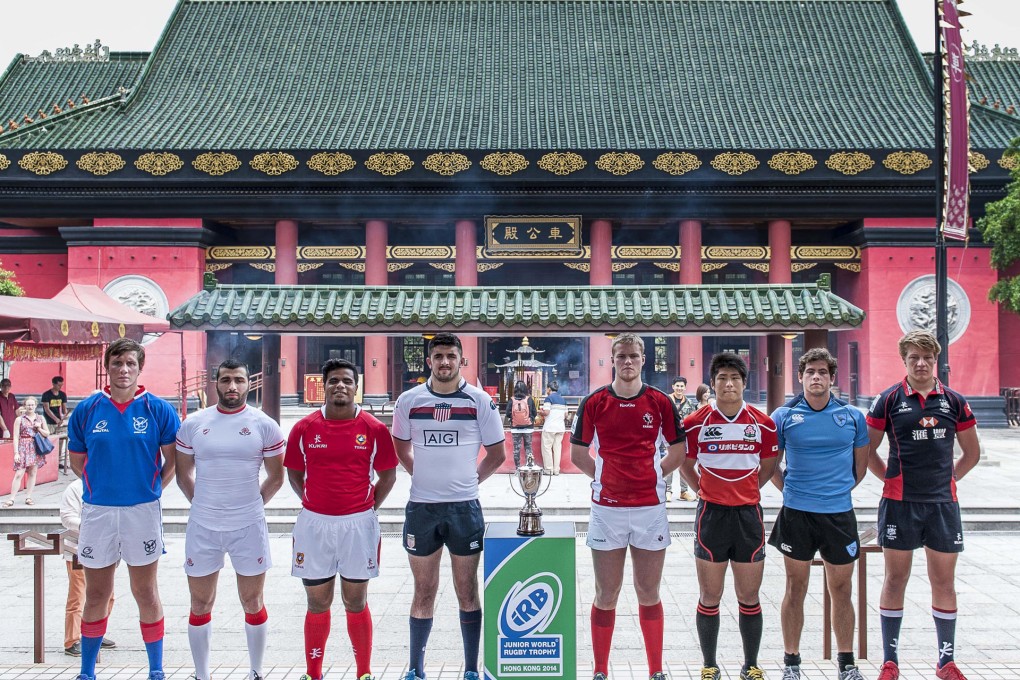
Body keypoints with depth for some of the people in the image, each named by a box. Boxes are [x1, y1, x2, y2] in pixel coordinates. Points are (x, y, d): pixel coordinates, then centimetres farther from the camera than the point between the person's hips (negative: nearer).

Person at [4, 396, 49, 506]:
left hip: (36, 448, 3)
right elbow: (16, 437, -3)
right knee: (19, 474, -9)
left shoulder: (40, 419, 10)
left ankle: (28, 497, 13)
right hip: (23, 448, -3)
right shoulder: (19, 419, 1)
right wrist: (16, 453, -10)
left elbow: (47, 434, 14)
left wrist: (39, 428, -5)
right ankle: (12, 498, -6)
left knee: (32, 473, 5)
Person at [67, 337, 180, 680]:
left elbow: (173, 459, 2)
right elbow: (76, 461, 11)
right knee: (96, 596, 12)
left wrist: (152, 488, -2)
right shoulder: (86, 409, 1)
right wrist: (103, 484, 6)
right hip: (97, 511, 2)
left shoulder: (158, 409, -4)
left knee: (146, 593, 8)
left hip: (143, 510, -1)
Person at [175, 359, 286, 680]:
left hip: (249, 527, -1)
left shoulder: (264, 425, -2)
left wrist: (253, 506, 2)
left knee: (253, 604, 9)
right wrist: (202, 505, 5)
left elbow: (276, 477, 6)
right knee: (200, 606, 10)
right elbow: (183, 473, 12)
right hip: (202, 527, 2)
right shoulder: (193, 424, 2)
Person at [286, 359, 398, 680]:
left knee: (356, 602, 8)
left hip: (358, 524, -1)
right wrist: (312, 503, 5)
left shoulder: (374, 429, -3)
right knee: (317, 603, 9)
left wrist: (369, 507, 2)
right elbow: (294, 473, 11)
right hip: (315, 524, 1)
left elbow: (387, 475, 6)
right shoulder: (304, 428, 0)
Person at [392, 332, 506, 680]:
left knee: (467, 592, 5)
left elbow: (497, 454, 7)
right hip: (421, 507, 1)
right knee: (424, 592, 9)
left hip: (464, 507, -1)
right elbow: (401, 449, 17)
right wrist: (424, 477, 10)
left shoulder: (480, 401, -2)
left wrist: (470, 480, 5)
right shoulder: (409, 401, 3)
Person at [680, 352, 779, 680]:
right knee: (710, 597, 6)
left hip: (749, 514, 1)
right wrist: (703, 490, 2)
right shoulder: (696, 422, -2)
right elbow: (685, 464, 10)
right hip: (711, 514, -1)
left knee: (749, 597, 8)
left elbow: (768, 467, 14)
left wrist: (746, 490, 8)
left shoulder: (763, 423, 1)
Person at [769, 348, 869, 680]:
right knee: (796, 588, 6)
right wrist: (790, 489, 2)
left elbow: (861, 464, 15)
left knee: (841, 589, 9)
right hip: (796, 513, -1)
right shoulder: (784, 416, 0)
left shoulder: (852, 416, 3)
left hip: (840, 513, 1)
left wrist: (840, 489, 10)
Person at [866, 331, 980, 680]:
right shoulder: (889, 400, -2)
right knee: (895, 579, 4)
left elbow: (972, 452, 15)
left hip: (943, 502, 2)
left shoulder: (954, 401, 4)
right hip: (899, 503, -2)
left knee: (944, 582, 7)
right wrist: (893, 478, 3)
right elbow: (867, 450, 6)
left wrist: (948, 477, 8)